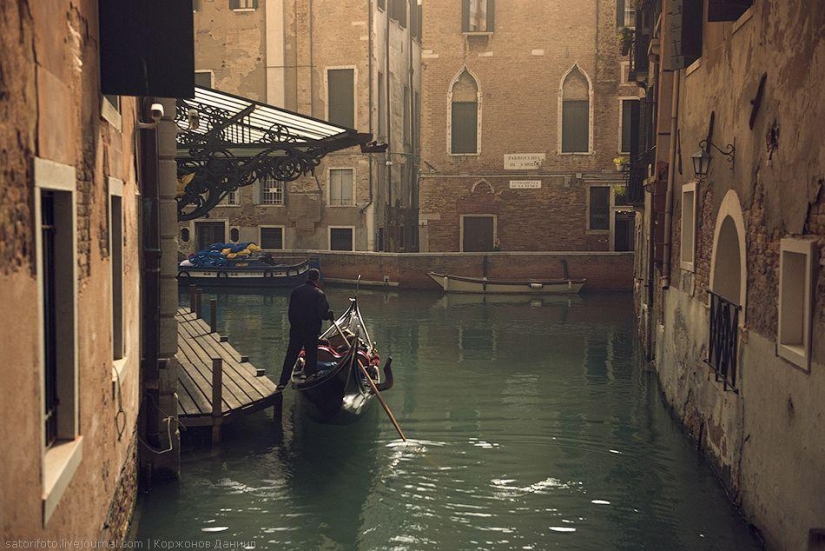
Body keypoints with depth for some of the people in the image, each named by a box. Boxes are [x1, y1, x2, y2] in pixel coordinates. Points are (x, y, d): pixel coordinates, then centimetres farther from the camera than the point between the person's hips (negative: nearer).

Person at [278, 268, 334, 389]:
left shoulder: (296, 291, 2)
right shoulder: (319, 294, -12)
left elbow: (291, 311, 7)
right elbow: (324, 314, -17)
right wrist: (330, 315, 4)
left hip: (295, 330, 4)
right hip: (311, 331, -4)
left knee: (290, 356, 10)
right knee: (311, 356, 7)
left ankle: (282, 382, 10)